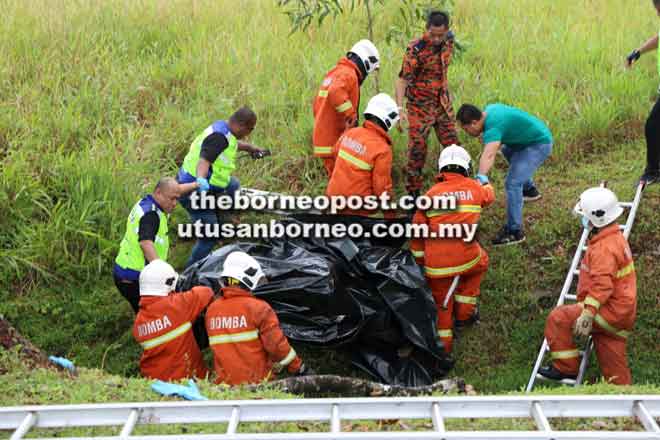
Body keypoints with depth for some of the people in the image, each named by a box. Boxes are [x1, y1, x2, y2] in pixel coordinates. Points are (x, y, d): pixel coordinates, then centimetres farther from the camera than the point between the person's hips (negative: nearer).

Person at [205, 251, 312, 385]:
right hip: (257, 382, -5)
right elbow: (276, 345, -7)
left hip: (224, 383, 5)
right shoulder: (258, 308, -6)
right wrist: (299, 368, 4)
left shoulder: (211, 310, 10)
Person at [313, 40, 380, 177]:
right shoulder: (348, 74, -13)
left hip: (323, 138, 10)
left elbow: (317, 104, 25)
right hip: (334, 141, -10)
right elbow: (335, 93, -34)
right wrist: (352, 117, -28)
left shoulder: (335, 72, 18)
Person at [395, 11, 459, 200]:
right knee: (417, 149, -4)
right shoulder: (416, 49, -21)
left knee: (453, 146, 8)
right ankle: (413, 192, 8)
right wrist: (400, 109, -32)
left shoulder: (449, 40, -2)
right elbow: (402, 79, -22)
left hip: (443, 104, 6)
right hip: (420, 105, -6)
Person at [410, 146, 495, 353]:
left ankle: (443, 342, 22)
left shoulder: (432, 193, 6)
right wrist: (484, 182, 55)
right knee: (481, 263, 33)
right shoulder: (474, 188, 6)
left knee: (440, 301, 18)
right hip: (466, 257, 0)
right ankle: (464, 313, 35)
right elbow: (489, 196, 31)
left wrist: (420, 262, 19)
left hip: (436, 263, 0)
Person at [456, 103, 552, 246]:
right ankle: (530, 190, 48)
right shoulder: (490, 109, -2)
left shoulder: (493, 126, -31)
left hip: (539, 144, -11)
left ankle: (515, 232, -13)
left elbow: (488, 155, -49)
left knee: (512, 183, -18)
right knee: (507, 150, 36)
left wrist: (481, 177, -62)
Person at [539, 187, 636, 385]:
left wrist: (587, 315, -34)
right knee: (613, 364, 15)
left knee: (558, 318, -8)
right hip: (621, 314, 10)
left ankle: (566, 369, 1)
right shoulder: (616, 237, 14)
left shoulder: (604, 248, -20)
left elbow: (602, 285, -31)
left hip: (611, 312, -10)